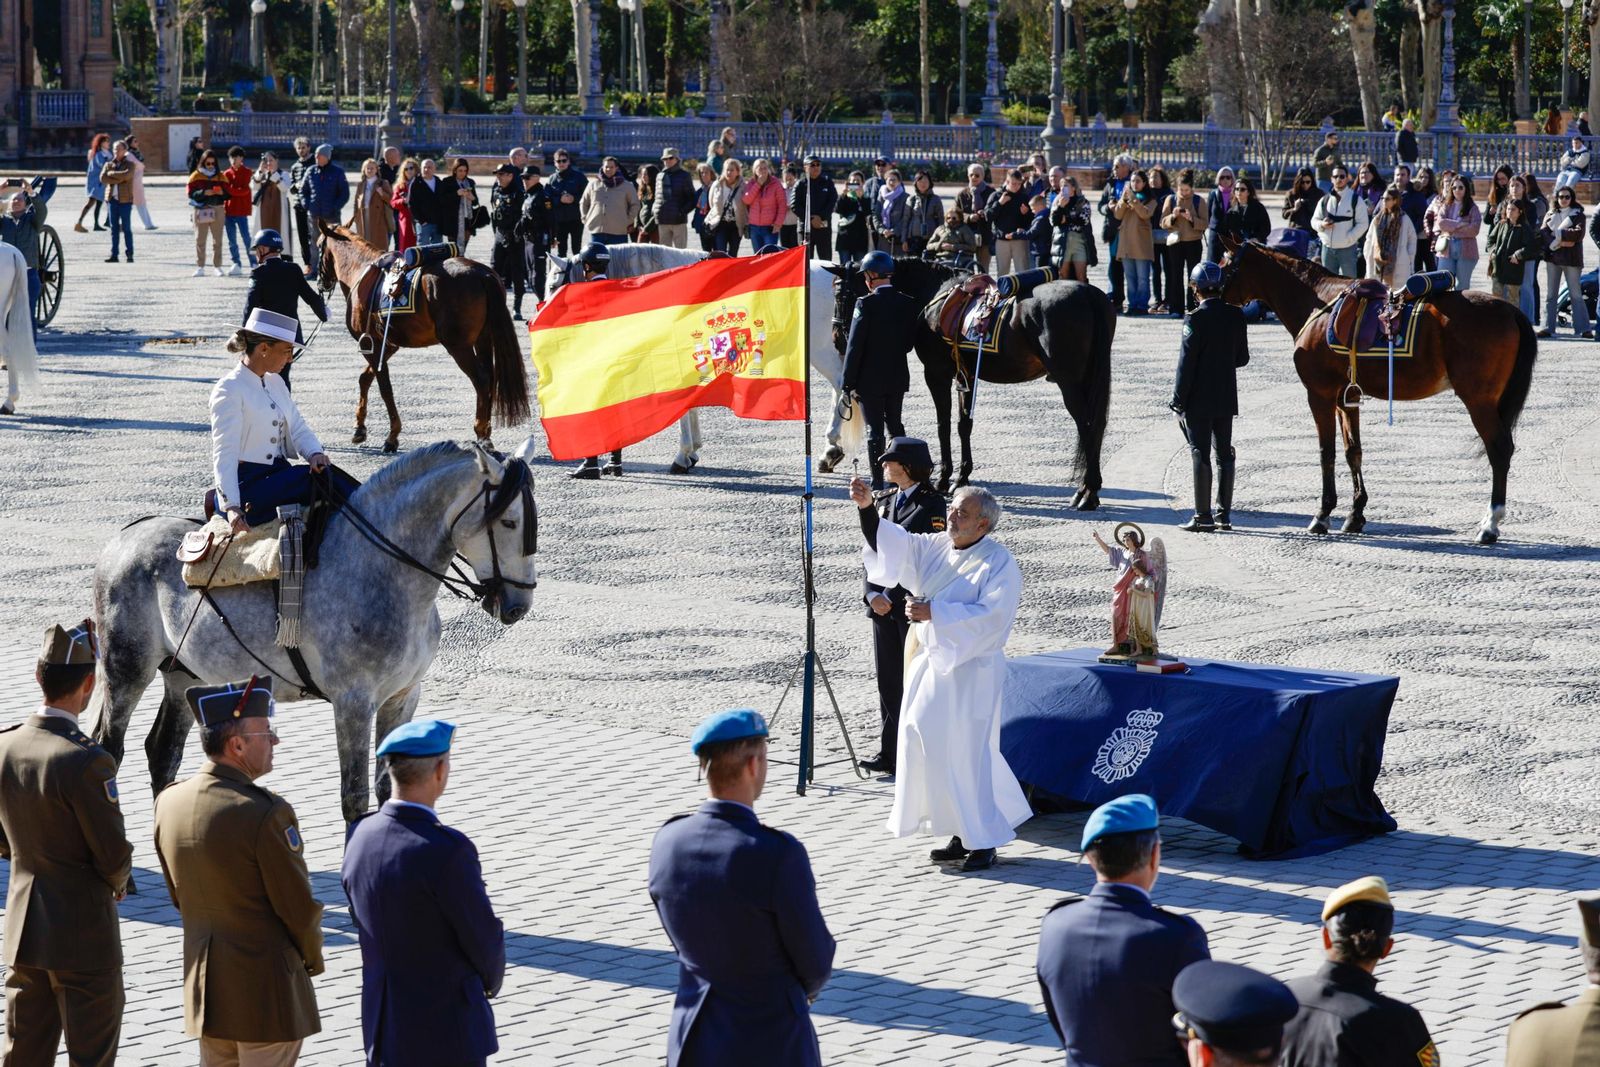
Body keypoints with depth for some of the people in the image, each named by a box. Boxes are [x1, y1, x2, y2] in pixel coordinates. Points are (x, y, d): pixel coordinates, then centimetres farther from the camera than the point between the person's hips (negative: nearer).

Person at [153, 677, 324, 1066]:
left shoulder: (169, 802, -2)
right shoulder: (266, 814, -24)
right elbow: (299, 907, -16)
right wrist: (311, 960, 3)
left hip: (204, 984, 7)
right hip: (266, 988, -7)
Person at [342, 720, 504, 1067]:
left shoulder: (361, 837, -2)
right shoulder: (447, 850, -25)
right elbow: (484, 939, -15)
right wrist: (490, 981, 7)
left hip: (383, 1023, 7)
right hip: (447, 1028, -7)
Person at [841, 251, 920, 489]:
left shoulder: (866, 304, -17)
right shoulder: (908, 304, -2)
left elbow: (855, 346, -14)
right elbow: (909, 343, 5)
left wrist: (848, 382, -8)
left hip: (870, 379, -5)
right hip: (898, 377, 5)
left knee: (874, 430, 1)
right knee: (895, 425, 19)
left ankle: (878, 483, 2)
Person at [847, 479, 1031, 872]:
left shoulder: (999, 564, -11)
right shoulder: (937, 548, 8)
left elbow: (991, 616, -22)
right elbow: (894, 543, 0)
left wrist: (935, 612, -25)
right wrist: (866, 508, -16)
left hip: (969, 670, -7)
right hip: (931, 662, 7)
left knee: (965, 751, -6)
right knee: (929, 746, 8)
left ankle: (983, 841, 5)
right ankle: (964, 835, 18)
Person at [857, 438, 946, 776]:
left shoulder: (931, 503, -8)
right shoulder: (885, 502, 14)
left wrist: (893, 596, -14)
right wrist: (872, 593, -4)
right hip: (883, 604, 7)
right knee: (887, 679, 8)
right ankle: (890, 752, 14)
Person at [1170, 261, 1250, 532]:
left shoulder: (1197, 319, -16)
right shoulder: (1236, 316, 1)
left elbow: (1186, 363, -15)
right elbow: (1243, 357, 9)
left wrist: (1178, 399, -9)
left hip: (1199, 399, -5)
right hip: (1227, 398, 5)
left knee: (1200, 453, -1)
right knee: (1224, 453, 12)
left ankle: (1203, 516, -1)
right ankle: (1224, 514, 15)